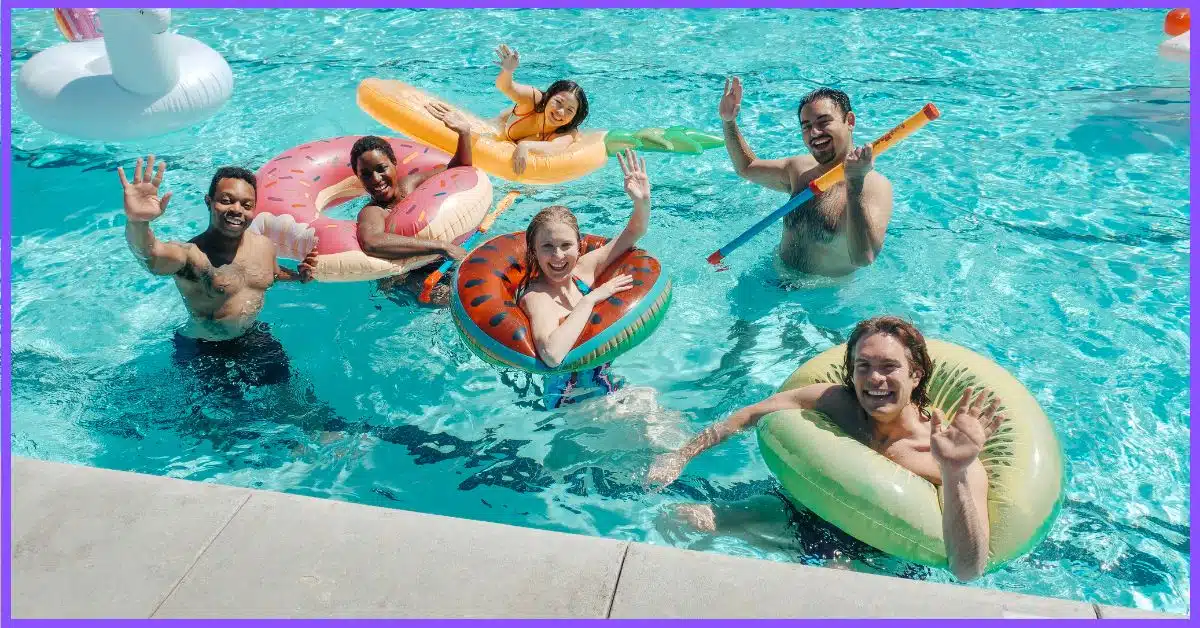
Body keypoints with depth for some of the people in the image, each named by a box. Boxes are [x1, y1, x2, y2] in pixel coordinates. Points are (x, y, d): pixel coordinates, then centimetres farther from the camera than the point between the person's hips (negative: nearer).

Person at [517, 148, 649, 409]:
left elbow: (634, 232, 10)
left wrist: (642, 200, -12)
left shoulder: (583, 270, -3)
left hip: (609, 385, 7)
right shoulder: (536, 297, -23)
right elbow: (552, 355, -42)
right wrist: (591, 298, -30)